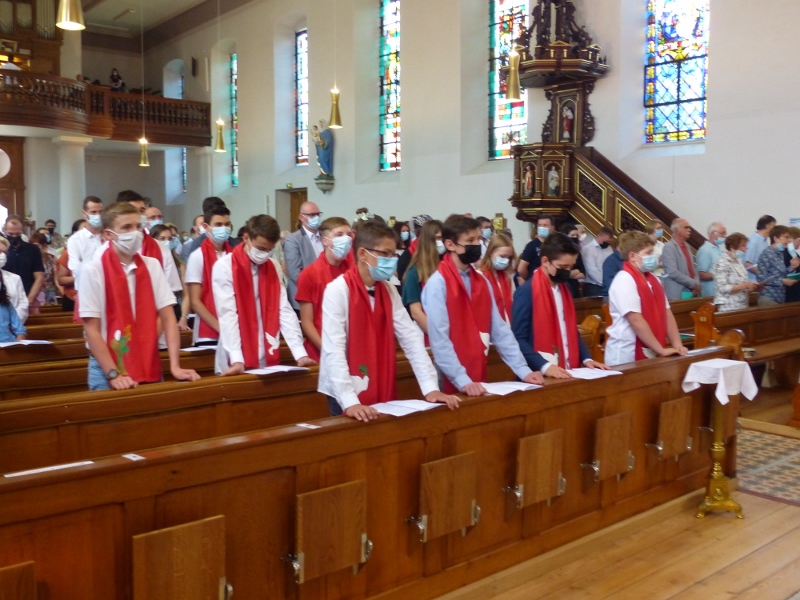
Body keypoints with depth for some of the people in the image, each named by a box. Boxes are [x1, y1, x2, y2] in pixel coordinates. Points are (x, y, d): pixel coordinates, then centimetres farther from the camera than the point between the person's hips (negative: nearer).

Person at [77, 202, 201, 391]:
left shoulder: (152, 266, 3)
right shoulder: (92, 271, -7)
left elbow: (168, 318, -1)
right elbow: (92, 330, -9)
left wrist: (175, 366, -10)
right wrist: (113, 374, -17)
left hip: (150, 367, 3)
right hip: (107, 369, -3)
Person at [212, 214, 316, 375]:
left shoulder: (274, 267, 6)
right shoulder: (224, 267, -8)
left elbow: (285, 311, 3)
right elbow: (227, 315, -15)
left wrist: (300, 353, -6)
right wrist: (237, 360, -23)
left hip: (268, 359, 4)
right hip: (236, 362, -4)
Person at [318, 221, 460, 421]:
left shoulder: (388, 290, 4)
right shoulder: (338, 290, -15)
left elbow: (411, 338, -1)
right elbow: (334, 350, -22)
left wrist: (431, 388, -9)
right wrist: (350, 401, -31)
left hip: (383, 393, 6)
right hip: (348, 397, -5)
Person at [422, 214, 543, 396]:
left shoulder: (481, 281, 8)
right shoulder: (438, 284, -12)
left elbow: (499, 329, 7)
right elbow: (439, 340, -18)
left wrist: (523, 370, 1)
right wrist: (462, 381, -23)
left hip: (479, 380, 6)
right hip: (453, 384, -6)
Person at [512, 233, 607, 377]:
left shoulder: (564, 288, 11)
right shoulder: (526, 292, -13)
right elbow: (518, 338, -17)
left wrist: (586, 358, 4)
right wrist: (544, 366, -26)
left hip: (566, 372, 7)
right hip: (541, 375, -7)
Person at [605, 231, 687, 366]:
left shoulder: (653, 279, 11)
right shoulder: (625, 280, -16)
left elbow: (666, 313, 12)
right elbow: (636, 320, -21)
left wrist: (677, 345, 0)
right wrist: (661, 350, -17)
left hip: (649, 353, 8)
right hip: (626, 354, -8)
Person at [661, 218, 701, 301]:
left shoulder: (686, 247, 18)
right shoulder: (669, 247, -7)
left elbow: (693, 270, 18)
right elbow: (672, 272, -17)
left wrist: (696, 284, -1)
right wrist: (693, 284, -12)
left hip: (691, 293, 7)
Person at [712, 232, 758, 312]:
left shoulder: (738, 261, 14)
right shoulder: (722, 263, -12)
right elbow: (723, 288, -19)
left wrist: (751, 287, 5)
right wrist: (745, 286, -21)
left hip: (742, 307, 8)